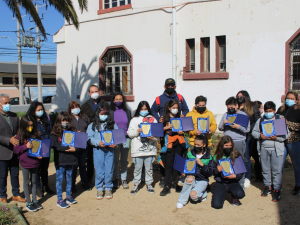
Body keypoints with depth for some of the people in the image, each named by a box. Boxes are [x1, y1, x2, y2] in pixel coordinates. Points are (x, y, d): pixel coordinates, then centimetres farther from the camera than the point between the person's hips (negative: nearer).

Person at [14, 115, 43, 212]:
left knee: (34, 181, 14)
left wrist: (40, 155, -8)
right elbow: (15, 150, -7)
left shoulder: (36, 134, -1)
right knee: (26, 182, 8)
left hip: (35, 161, 3)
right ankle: (28, 203, 18)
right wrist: (26, 146, -20)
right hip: (25, 163, -2)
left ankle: (35, 200, 27)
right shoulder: (20, 136, -7)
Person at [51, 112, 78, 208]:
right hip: (60, 160, -3)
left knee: (69, 179, 13)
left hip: (70, 159, 4)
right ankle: (59, 200, 12)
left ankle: (68, 196, 27)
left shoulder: (72, 131, 7)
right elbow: (54, 145, -15)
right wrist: (67, 148, -22)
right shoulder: (55, 133, -3)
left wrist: (74, 149, -17)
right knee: (60, 180, 3)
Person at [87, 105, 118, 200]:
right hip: (98, 150, -1)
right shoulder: (92, 125, 7)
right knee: (99, 170, 2)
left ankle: (108, 188, 16)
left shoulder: (112, 124, 11)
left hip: (109, 150, 1)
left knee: (109, 170, 3)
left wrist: (115, 144, -13)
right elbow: (89, 138, -2)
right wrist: (98, 142, -17)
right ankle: (99, 189, 14)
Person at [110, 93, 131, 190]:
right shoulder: (110, 112, 2)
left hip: (125, 138, 2)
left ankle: (124, 180, 17)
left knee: (124, 160, 8)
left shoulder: (127, 112, 10)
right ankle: (115, 180, 13)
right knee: (115, 160, 2)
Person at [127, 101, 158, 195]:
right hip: (137, 149, 0)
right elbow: (130, 133, 3)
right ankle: (136, 184, 19)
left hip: (150, 148, 1)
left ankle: (149, 184, 24)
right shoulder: (134, 120, 7)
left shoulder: (153, 119, 8)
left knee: (149, 168, 9)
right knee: (137, 167, 7)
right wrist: (137, 131, -15)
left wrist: (153, 137, -14)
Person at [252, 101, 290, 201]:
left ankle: (277, 189, 10)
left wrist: (277, 137, -18)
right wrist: (259, 136, -10)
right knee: (265, 169, 12)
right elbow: (254, 132, 11)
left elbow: (287, 134, -3)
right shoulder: (260, 120, 9)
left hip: (277, 149, -3)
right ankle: (267, 186, 28)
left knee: (277, 170, -1)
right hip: (264, 149, 3)